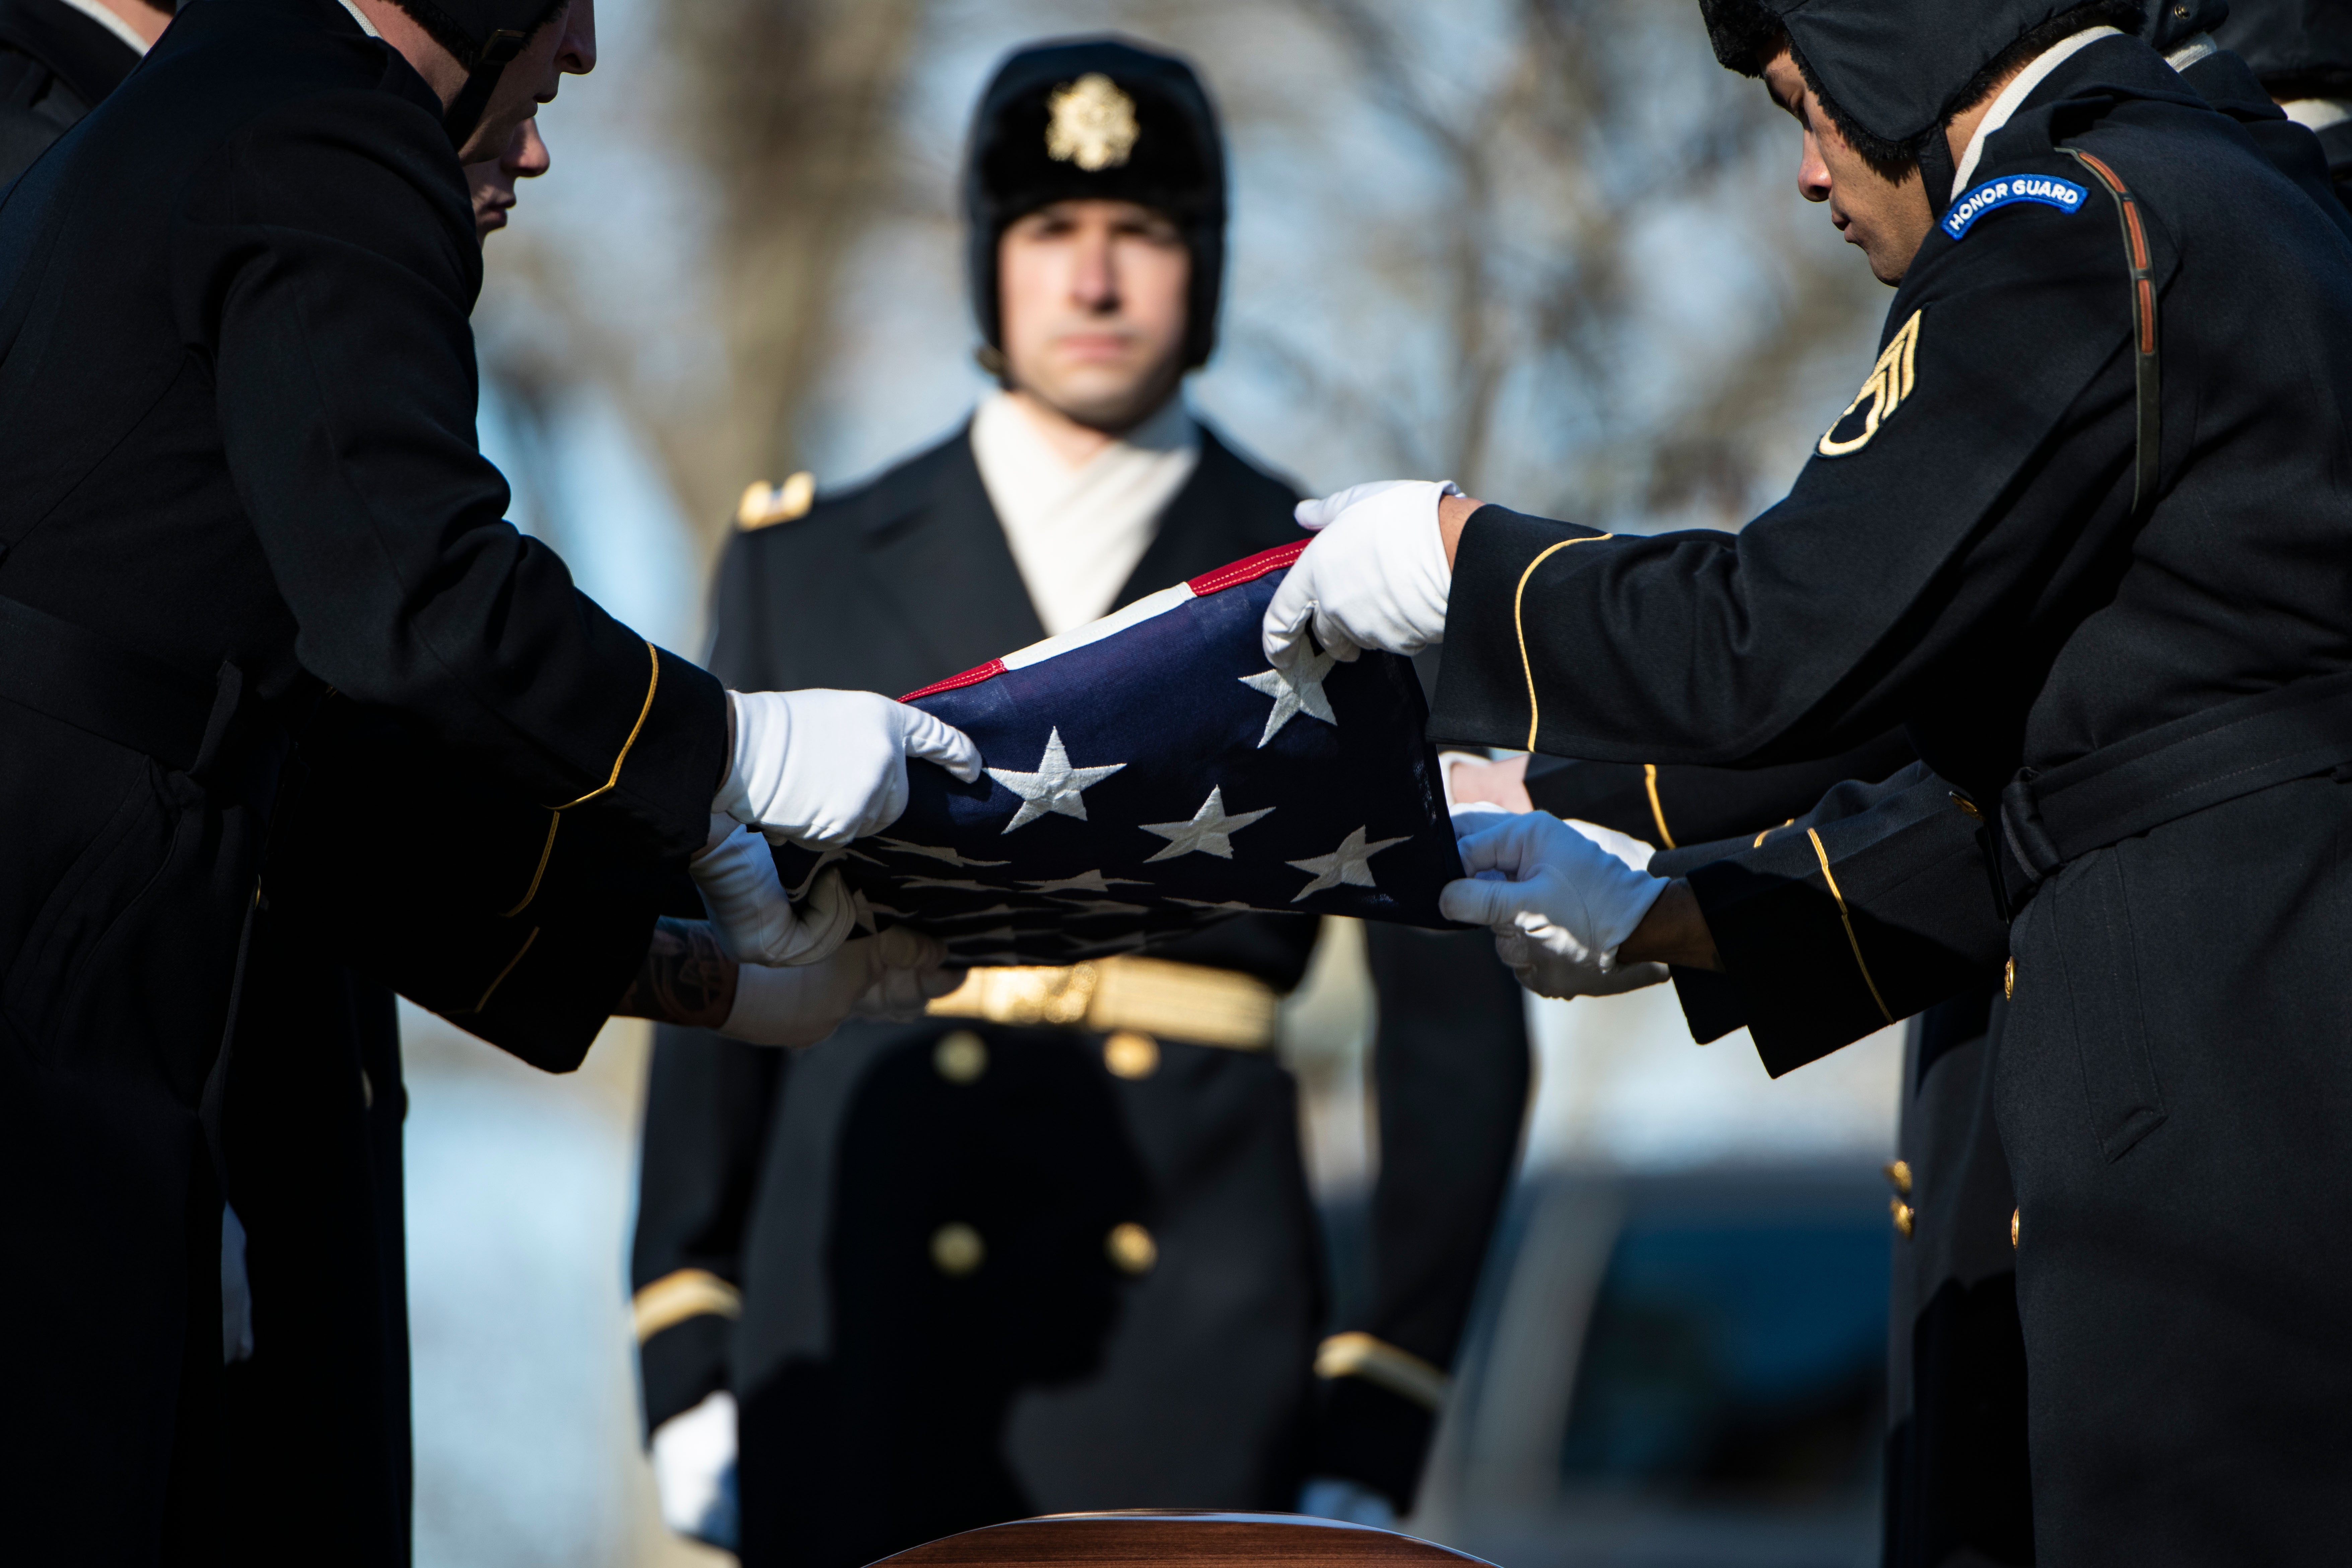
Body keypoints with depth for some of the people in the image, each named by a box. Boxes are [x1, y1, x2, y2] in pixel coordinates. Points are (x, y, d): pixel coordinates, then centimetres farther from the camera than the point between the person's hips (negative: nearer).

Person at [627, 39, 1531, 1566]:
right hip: (869, 1347, 1)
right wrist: (691, 1364, 5)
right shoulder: (810, 570, 9)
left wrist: (1376, 1428, 2)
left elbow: (1457, 1027, 6)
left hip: (1193, 1348, -1)